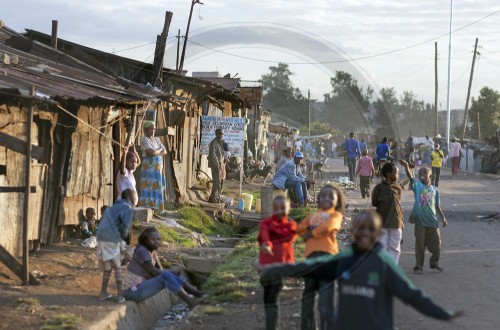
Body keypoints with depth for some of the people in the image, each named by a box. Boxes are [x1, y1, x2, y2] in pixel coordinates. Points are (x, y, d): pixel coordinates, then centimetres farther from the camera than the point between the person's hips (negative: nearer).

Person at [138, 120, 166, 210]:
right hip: (149, 167, -7)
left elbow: (165, 152, 9)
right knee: (149, 188, -11)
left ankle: (156, 209, 4)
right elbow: (151, 152, -17)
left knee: (157, 188, 3)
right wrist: (160, 150, 0)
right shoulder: (144, 139, -5)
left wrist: (156, 152, -8)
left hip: (158, 168, 7)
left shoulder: (156, 139, 16)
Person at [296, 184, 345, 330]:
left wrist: (310, 234, 1)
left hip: (327, 254, -6)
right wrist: (312, 230, 0)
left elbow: (326, 227, -11)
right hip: (311, 255, 6)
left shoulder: (336, 215, 8)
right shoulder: (313, 216, 25)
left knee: (326, 298, -11)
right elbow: (300, 228, 15)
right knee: (308, 295, 13)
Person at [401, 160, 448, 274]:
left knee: (436, 245, 11)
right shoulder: (417, 185, -1)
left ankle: (434, 262, 33)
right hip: (420, 221, -3)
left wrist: (443, 217, 8)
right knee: (420, 245, 3)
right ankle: (418, 266, 14)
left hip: (432, 221, 3)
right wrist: (406, 167, -37)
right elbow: (410, 177, -20)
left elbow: (437, 205, 15)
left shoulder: (434, 190, 9)